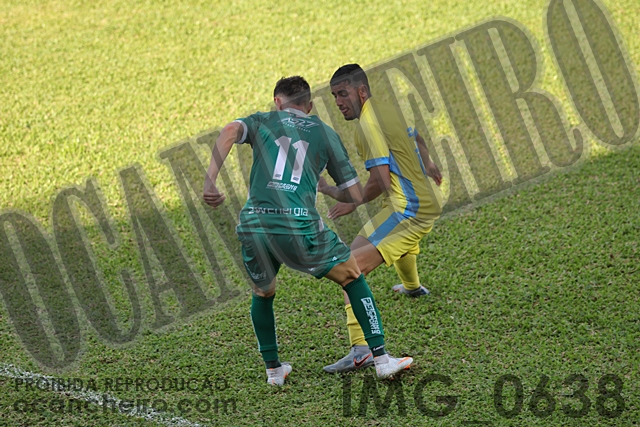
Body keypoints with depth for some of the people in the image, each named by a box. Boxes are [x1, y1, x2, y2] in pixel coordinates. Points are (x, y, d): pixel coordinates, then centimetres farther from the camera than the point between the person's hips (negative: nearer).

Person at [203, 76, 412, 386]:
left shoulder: (262, 122, 18)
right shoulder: (325, 133, 19)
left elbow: (230, 131, -7)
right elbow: (355, 195, 18)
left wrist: (209, 181, -12)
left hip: (254, 226, 1)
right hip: (299, 226, -1)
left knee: (262, 294, 30)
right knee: (353, 278, 20)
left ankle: (273, 370, 31)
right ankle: (381, 360, 16)